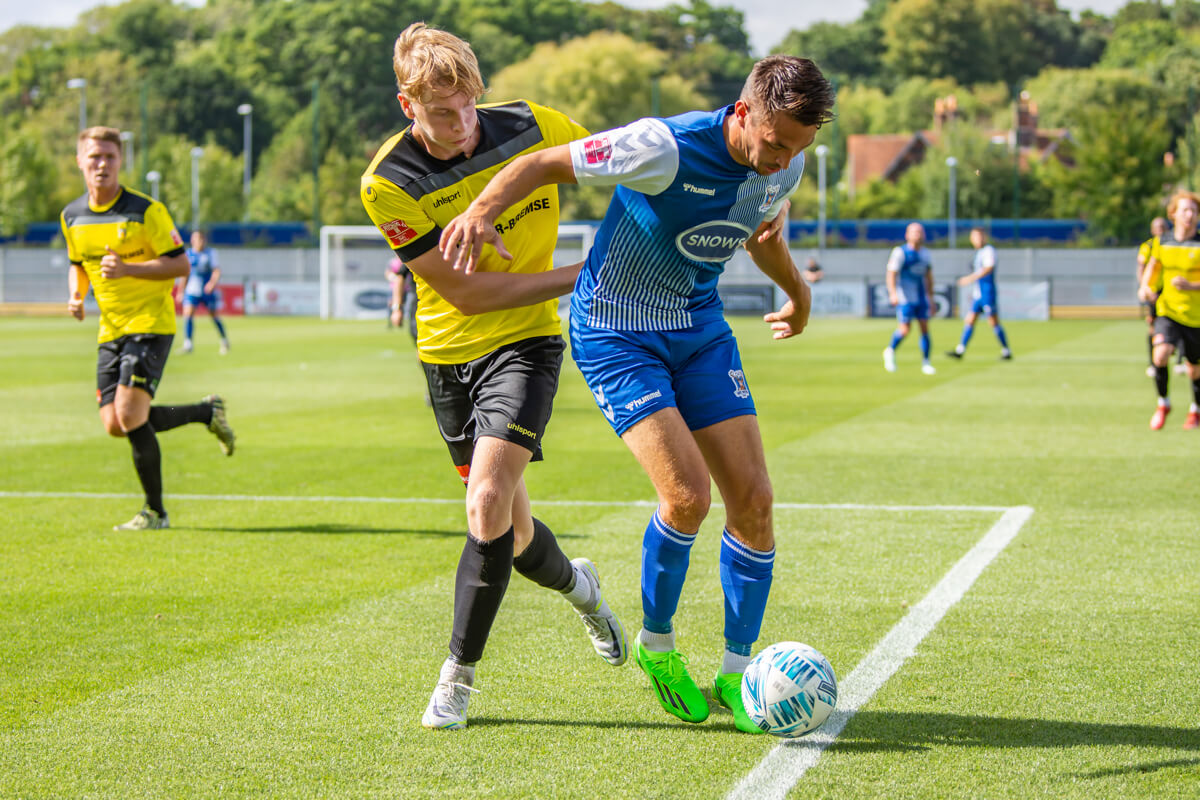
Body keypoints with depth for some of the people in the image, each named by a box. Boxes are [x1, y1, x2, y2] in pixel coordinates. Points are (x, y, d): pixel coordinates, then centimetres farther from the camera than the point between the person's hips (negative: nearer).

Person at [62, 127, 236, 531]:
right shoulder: (72, 216, 7)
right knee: (114, 425, 1)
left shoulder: (146, 210, -11)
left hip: (150, 321, -7)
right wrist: (76, 296, 1)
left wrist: (127, 269, -24)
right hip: (111, 329, 7)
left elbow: (180, 264, -11)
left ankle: (155, 512, -2)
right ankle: (207, 411, 22)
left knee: (130, 415, -18)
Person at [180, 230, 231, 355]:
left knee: (214, 315, 7)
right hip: (191, 290, 2)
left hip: (207, 290, -2)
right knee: (188, 313, -15)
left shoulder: (210, 253, -3)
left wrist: (213, 282, -32)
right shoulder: (189, 253, 5)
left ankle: (224, 341, 27)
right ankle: (187, 344, -14)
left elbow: (216, 270, -12)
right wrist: (181, 291, 19)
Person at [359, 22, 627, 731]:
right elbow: (466, 292, -17)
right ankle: (576, 585, 47)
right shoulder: (388, 185, -16)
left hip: (525, 341, -1)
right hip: (449, 353, 1)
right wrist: (583, 276, -18)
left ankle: (459, 673, -5)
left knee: (489, 502, -20)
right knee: (508, 531, 11)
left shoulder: (530, 126, -11)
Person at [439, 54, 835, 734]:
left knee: (754, 500, -2)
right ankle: (657, 643, 8)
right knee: (688, 494, -20)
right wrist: (484, 208, -40)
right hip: (618, 334, -6)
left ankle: (736, 672, 14)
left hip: (702, 331, 6)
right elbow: (545, 163, -21)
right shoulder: (667, 149, -27)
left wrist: (798, 291, 37)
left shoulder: (786, 166, -5)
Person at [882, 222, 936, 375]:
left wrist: (930, 296, 20)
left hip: (921, 297, 6)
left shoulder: (925, 253, 12)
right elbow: (891, 273, -15)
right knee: (905, 329, -8)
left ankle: (925, 363, 8)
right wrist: (893, 293, -27)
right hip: (905, 298, -6)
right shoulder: (900, 252, -8)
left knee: (925, 327, 1)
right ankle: (890, 351, 18)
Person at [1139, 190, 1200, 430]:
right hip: (1168, 311, 2)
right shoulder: (1162, 242, 1)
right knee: (1161, 353, -24)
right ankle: (1163, 403, -1)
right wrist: (1145, 286, 1)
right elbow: (1153, 265, 19)